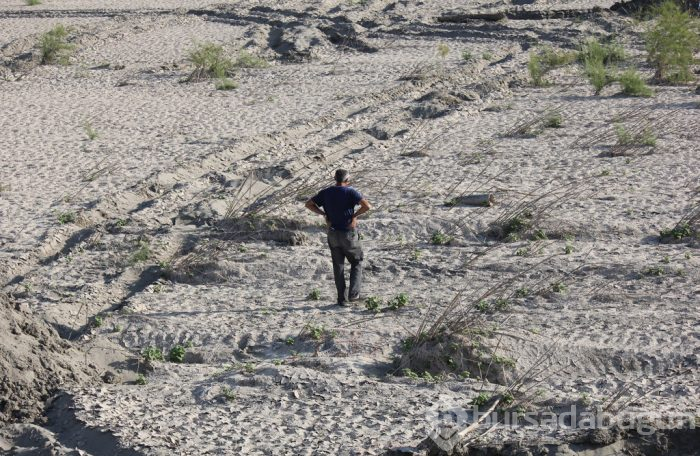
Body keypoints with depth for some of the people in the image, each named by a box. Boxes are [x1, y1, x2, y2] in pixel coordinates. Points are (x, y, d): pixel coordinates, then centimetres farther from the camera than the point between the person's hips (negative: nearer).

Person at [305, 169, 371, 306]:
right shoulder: (351, 192, -11)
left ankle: (342, 299, 10)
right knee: (356, 263, 16)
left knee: (338, 266, 12)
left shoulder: (325, 193, 2)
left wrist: (324, 214, 6)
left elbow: (309, 204, 8)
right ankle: (353, 293, 4)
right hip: (349, 234, -3)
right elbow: (367, 206, -23)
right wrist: (355, 215, -9)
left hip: (333, 234, 3)